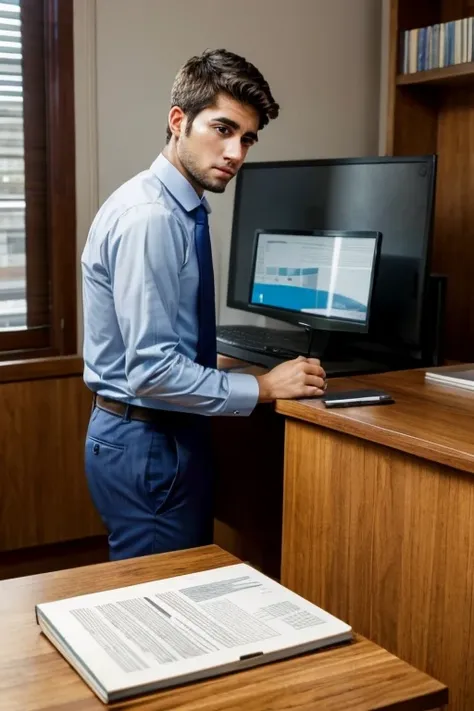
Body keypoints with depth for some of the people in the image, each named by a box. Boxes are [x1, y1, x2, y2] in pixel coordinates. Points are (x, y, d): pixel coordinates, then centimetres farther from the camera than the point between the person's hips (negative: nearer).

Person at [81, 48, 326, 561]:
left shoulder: (179, 209, 7)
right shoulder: (148, 217, -22)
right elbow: (153, 371, -25)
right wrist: (263, 388, -16)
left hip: (167, 435, 9)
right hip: (145, 445, -9)